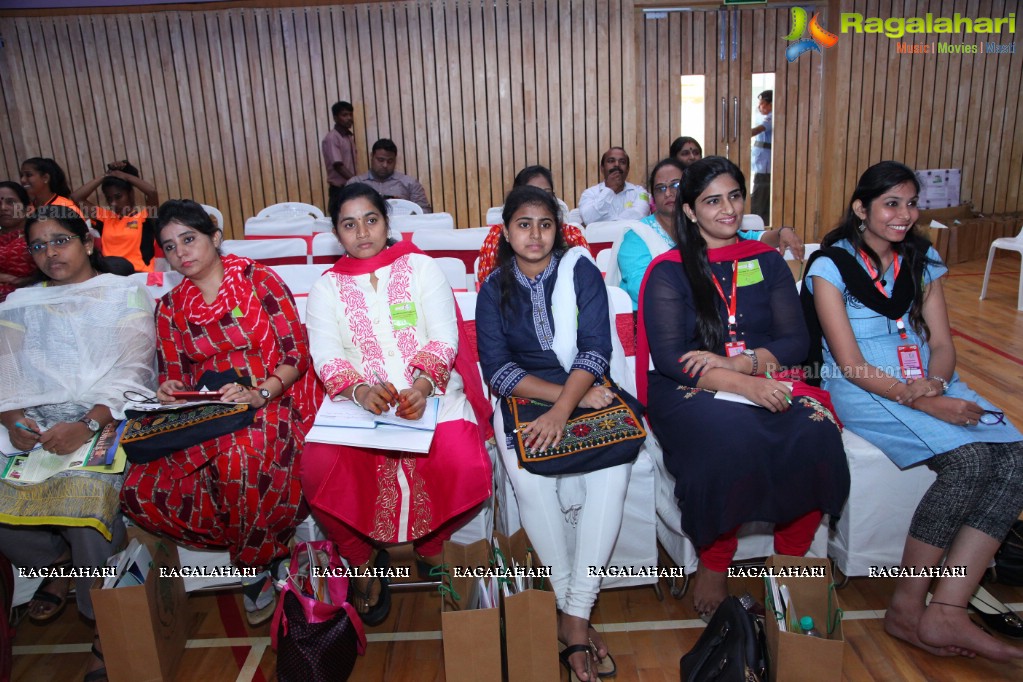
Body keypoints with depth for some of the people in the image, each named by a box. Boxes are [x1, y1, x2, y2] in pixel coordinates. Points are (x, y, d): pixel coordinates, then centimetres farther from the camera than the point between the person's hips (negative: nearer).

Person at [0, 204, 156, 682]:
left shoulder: (126, 294, 8)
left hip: (106, 416, -4)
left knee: (86, 492, -27)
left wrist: (88, 425, -17)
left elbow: (132, 370, -3)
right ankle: (55, 560, 16)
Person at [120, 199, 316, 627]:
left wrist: (259, 393, -22)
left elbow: (297, 354, -6)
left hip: (271, 402, -5)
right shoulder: (170, 309, 15)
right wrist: (169, 392, -8)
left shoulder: (260, 281, 0)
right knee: (140, 491, -19)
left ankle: (255, 563, -11)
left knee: (240, 456, -38)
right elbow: (173, 376, 16)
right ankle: (265, 542, -3)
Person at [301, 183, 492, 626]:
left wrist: (421, 385, -21)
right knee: (319, 470, -28)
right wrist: (360, 390, -22)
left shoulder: (420, 266, 12)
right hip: (358, 401, 1)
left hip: (430, 394, -1)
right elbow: (326, 356, 1)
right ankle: (362, 558, 3)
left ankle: (430, 545, 7)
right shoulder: (327, 287, 15)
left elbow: (444, 339, -1)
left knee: (466, 467, -28)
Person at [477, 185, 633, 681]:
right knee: (530, 480, -30)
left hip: (588, 393, 0)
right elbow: (497, 368, -4)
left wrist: (563, 408, -24)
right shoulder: (494, 289, 7)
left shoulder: (580, 270, 4)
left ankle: (575, 614, -19)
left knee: (613, 471, -29)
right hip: (524, 399, 0)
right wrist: (569, 394, -16)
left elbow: (596, 348, -7)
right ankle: (572, 614, -14)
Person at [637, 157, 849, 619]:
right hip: (689, 391, -3)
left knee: (817, 433, -27)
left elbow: (796, 340, 6)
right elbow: (668, 357, -9)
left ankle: (791, 561, -5)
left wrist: (739, 362, -14)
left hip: (765, 382, 4)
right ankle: (713, 564, -12)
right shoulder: (669, 270, 2)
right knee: (732, 438, -35)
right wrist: (744, 386, -22)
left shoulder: (766, 261, 14)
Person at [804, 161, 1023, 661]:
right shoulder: (831, 266, -4)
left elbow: (943, 345, 9)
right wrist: (926, 405, -21)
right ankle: (907, 609, -13)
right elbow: (851, 365, -11)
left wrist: (934, 383, -14)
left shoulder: (923, 260, 15)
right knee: (969, 460, -27)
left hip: (927, 385, 6)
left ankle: (945, 612, -19)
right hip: (863, 392, -6)